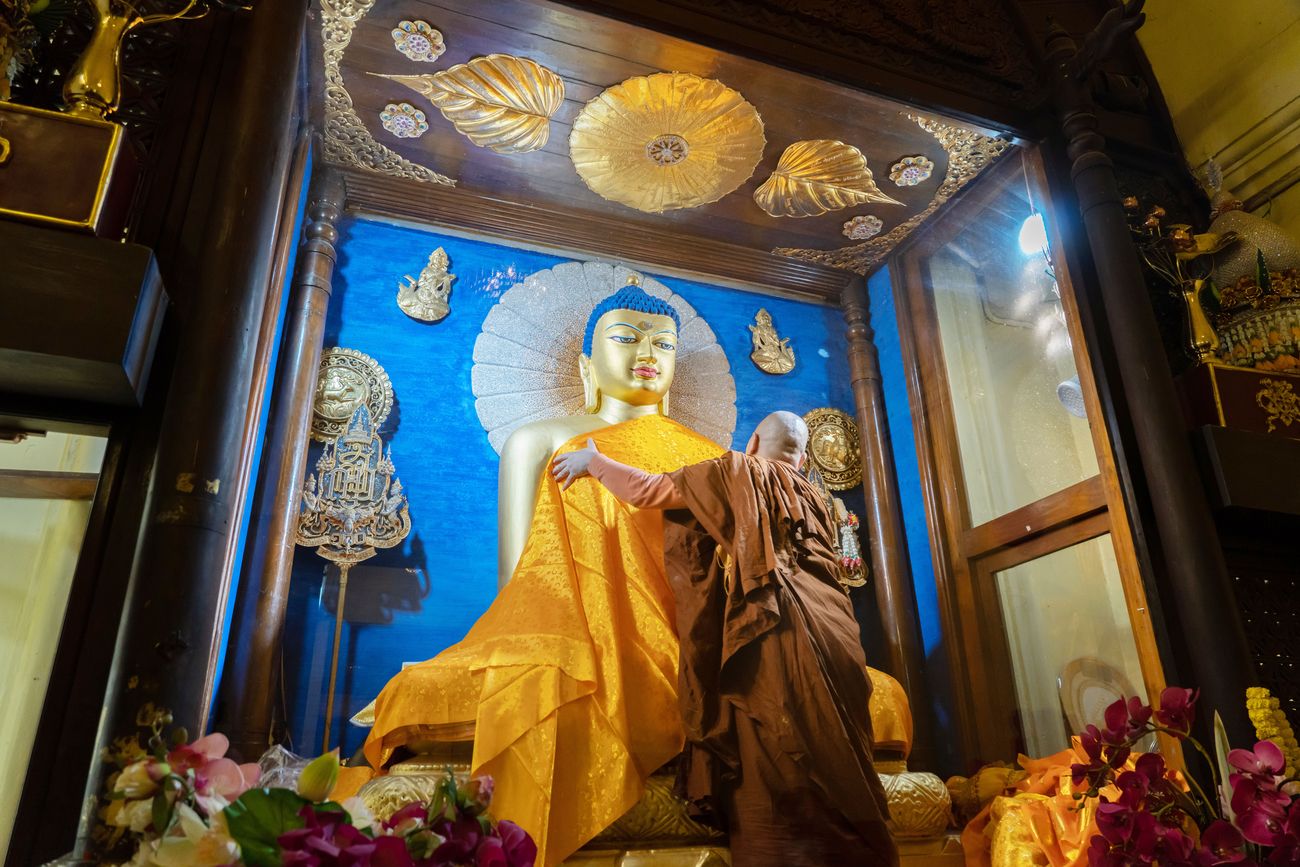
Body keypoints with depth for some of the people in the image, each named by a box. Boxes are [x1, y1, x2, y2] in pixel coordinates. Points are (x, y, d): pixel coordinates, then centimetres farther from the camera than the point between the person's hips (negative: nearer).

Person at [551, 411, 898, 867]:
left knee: (776, 770, -4)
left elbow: (646, 490, 7)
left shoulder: (740, 471, 6)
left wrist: (591, 460, 21)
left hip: (774, 633, -6)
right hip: (832, 633, 6)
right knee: (831, 770, 8)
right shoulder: (814, 498, 23)